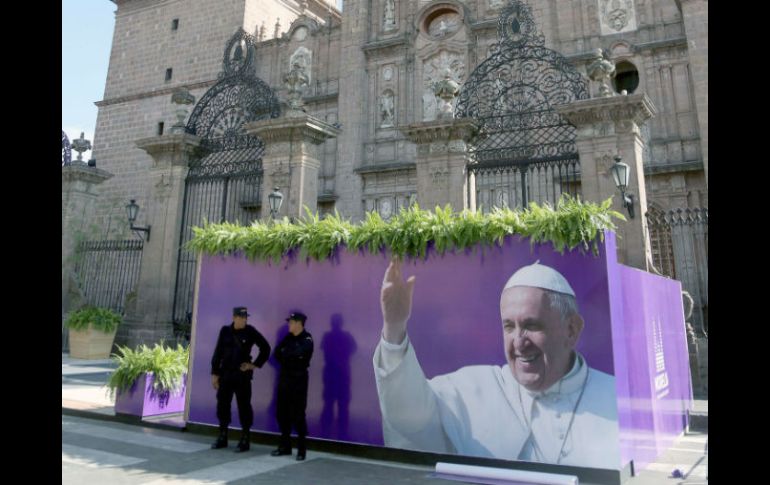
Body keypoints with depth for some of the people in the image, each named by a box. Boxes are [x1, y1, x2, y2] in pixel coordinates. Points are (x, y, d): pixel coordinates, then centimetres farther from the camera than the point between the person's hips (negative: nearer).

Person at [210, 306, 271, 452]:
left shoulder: (250, 332, -5)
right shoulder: (225, 331, 3)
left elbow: (265, 348, 1)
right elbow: (218, 352, 4)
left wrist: (255, 365, -2)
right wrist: (215, 373, 1)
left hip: (242, 375, -3)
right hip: (225, 374, 3)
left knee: (243, 406, -1)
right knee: (222, 405, 8)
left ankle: (245, 440, 8)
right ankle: (222, 438, 23)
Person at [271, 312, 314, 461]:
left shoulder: (307, 339, -9)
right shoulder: (288, 337, 12)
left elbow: (298, 352, -25)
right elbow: (277, 353, 7)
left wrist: (285, 354, -7)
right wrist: (290, 358, -9)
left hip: (298, 380, -7)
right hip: (284, 378, 7)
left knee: (298, 415, -5)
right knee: (282, 413, 11)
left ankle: (301, 449, 5)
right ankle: (285, 446, 24)